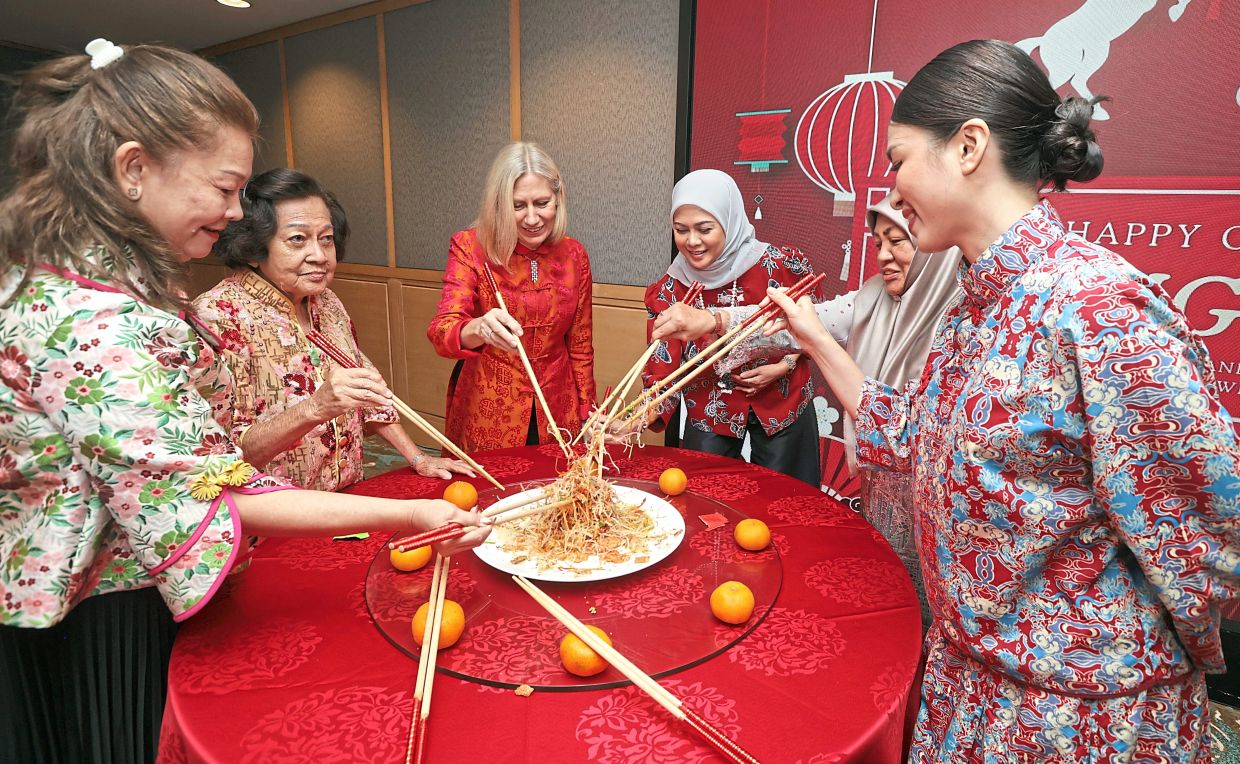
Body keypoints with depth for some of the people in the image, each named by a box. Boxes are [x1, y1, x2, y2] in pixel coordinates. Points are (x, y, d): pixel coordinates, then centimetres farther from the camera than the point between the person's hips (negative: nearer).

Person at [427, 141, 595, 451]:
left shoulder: (574, 255, -2)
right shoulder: (470, 247, -11)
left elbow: (580, 347, 6)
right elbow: (441, 333, -22)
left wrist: (587, 417, 7)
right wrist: (478, 329, -43)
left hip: (555, 413, 3)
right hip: (486, 419, -2)